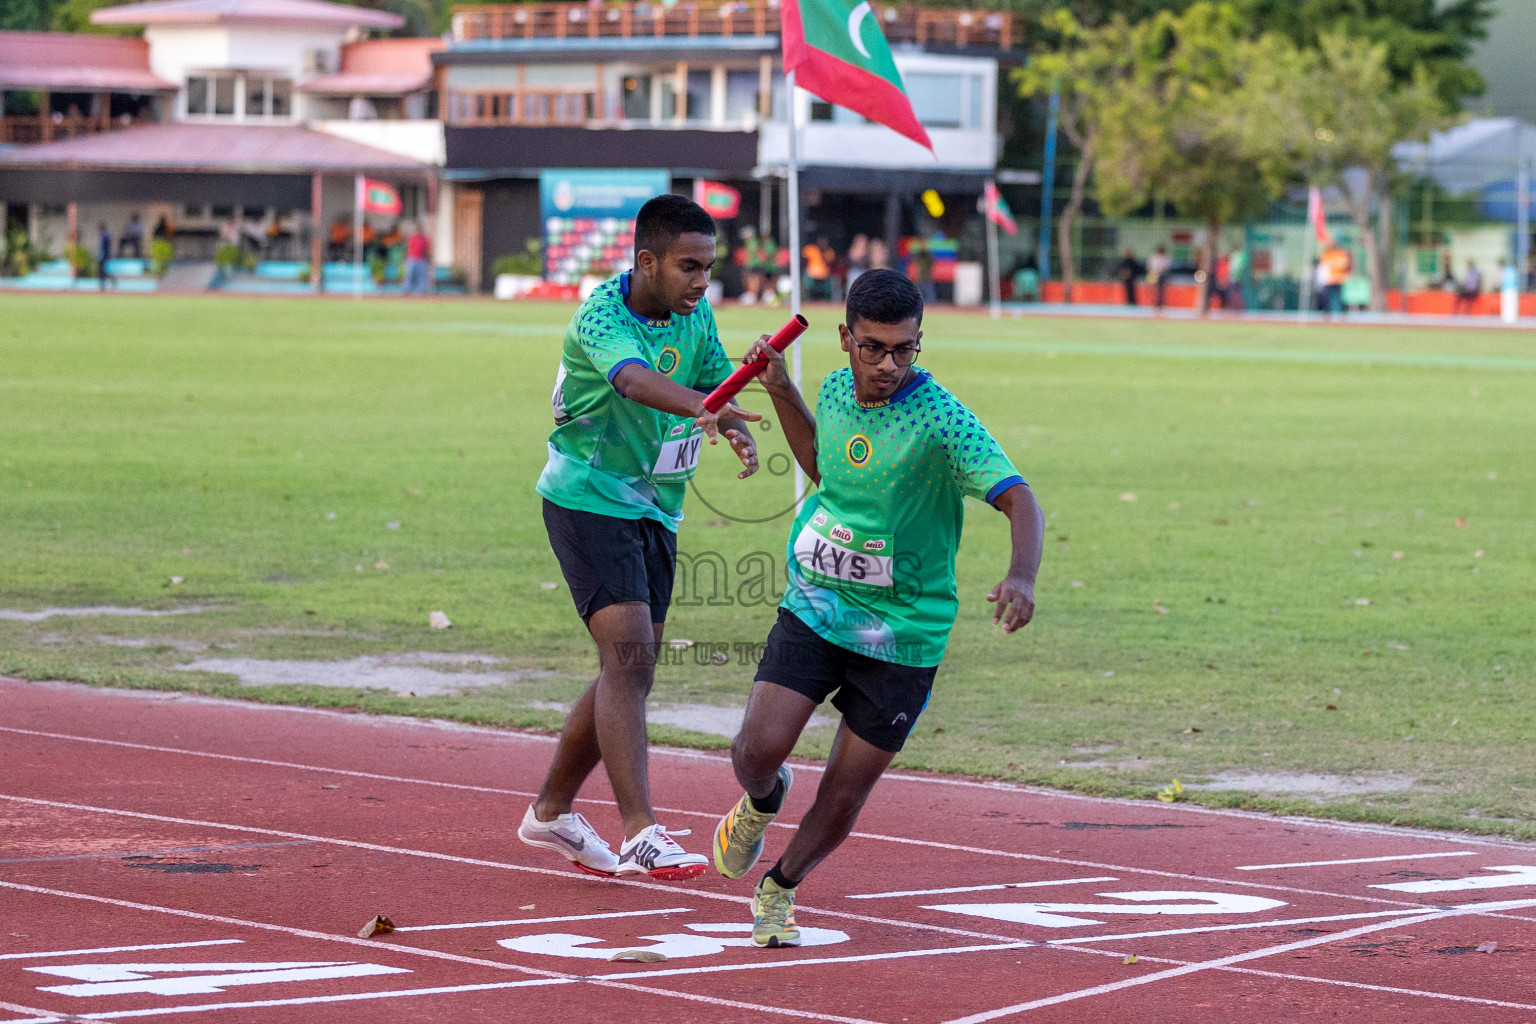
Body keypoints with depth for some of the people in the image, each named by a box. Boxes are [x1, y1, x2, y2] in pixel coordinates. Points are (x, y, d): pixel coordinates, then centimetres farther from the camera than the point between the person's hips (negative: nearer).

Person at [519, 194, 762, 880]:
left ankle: (551, 812, 28)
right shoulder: (600, 317, -22)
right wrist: (703, 407, -61)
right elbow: (636, 379, -41)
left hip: (656, 509, 8)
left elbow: (716, 387, 0)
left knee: (630, 670, 12)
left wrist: (739, 433, -24)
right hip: (588, 498, -8)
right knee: (628, 656, -20)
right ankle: (639, 836, -26)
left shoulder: (696, 315, 2)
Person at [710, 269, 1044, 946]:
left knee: (841, 801, 2)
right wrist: (779, 389, 10)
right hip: (813, 608, 3)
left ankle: (779, 888, 32)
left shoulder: (941, 420, -20)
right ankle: (762, 801, 23)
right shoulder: (837, 389, -1)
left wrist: (1021, 575, -49)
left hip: (904, 631, -3)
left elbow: (1019, 500, -29)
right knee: (759, 750, -14)